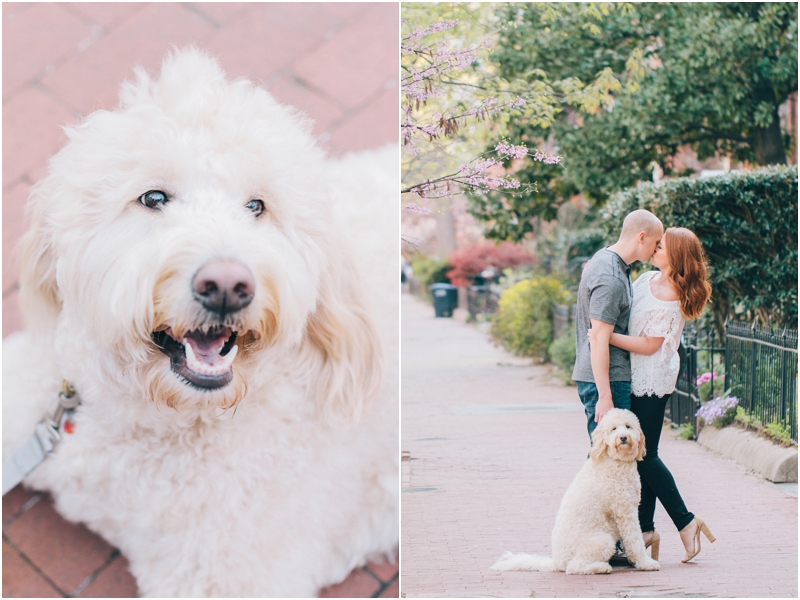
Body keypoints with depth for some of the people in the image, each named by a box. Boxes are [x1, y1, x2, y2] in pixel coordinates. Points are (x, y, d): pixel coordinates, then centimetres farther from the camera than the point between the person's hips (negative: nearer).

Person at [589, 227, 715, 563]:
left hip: (651, 381, -8)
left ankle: (686, 522, 8)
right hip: (635, 378, 8)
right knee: (639, 453, 9)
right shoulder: (648, 280, 7)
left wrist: (607, 338, -23)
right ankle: (646, 529, 15)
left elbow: (649, 345, -19)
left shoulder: (672, 302, -18)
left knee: (644, 455, -4)